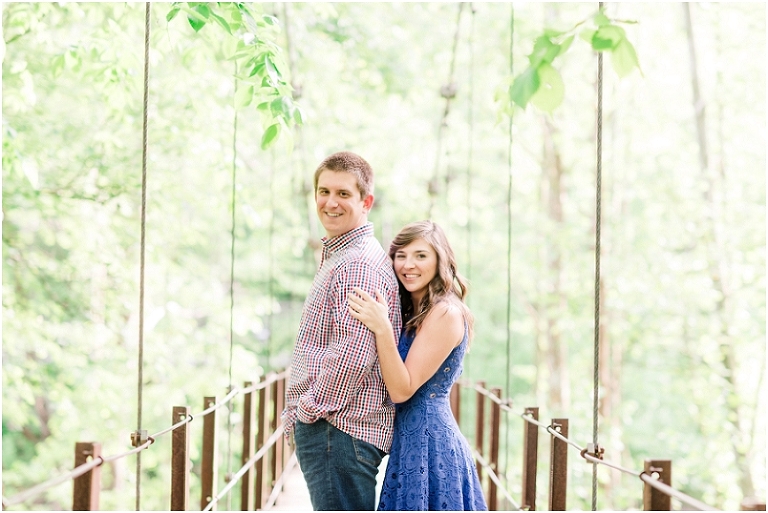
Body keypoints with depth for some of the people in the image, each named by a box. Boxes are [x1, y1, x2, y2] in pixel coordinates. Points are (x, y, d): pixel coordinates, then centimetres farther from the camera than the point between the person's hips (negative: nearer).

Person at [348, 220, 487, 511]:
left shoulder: (446, 313, -15)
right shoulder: (412, 312, 13)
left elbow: (403, 389, -18)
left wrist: (382, 329, -26)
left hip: (428, 440, -9)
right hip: (412, 440, 9)